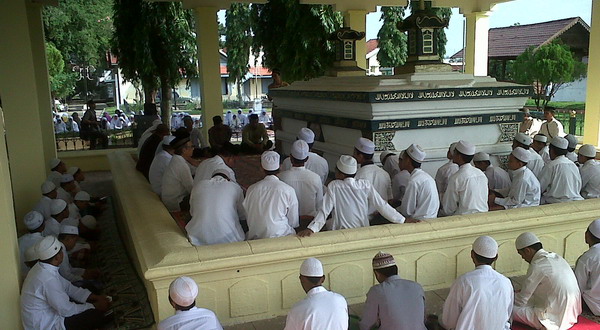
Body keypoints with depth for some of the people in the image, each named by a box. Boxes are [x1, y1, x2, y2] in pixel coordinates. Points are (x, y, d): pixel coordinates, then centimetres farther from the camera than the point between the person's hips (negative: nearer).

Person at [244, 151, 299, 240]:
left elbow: (248, 218, 9)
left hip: (255, 237, 4)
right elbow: (294, 223, 1)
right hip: (280, 236, -3)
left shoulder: (251, 189, -2)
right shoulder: (288, 190, -9)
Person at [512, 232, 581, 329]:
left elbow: (522, 300, -11)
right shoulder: (556, 257, 7)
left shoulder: (537, 266, -18)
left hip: (556, 319, -9)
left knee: (510, 309, -9)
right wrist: (521, 291, 22)